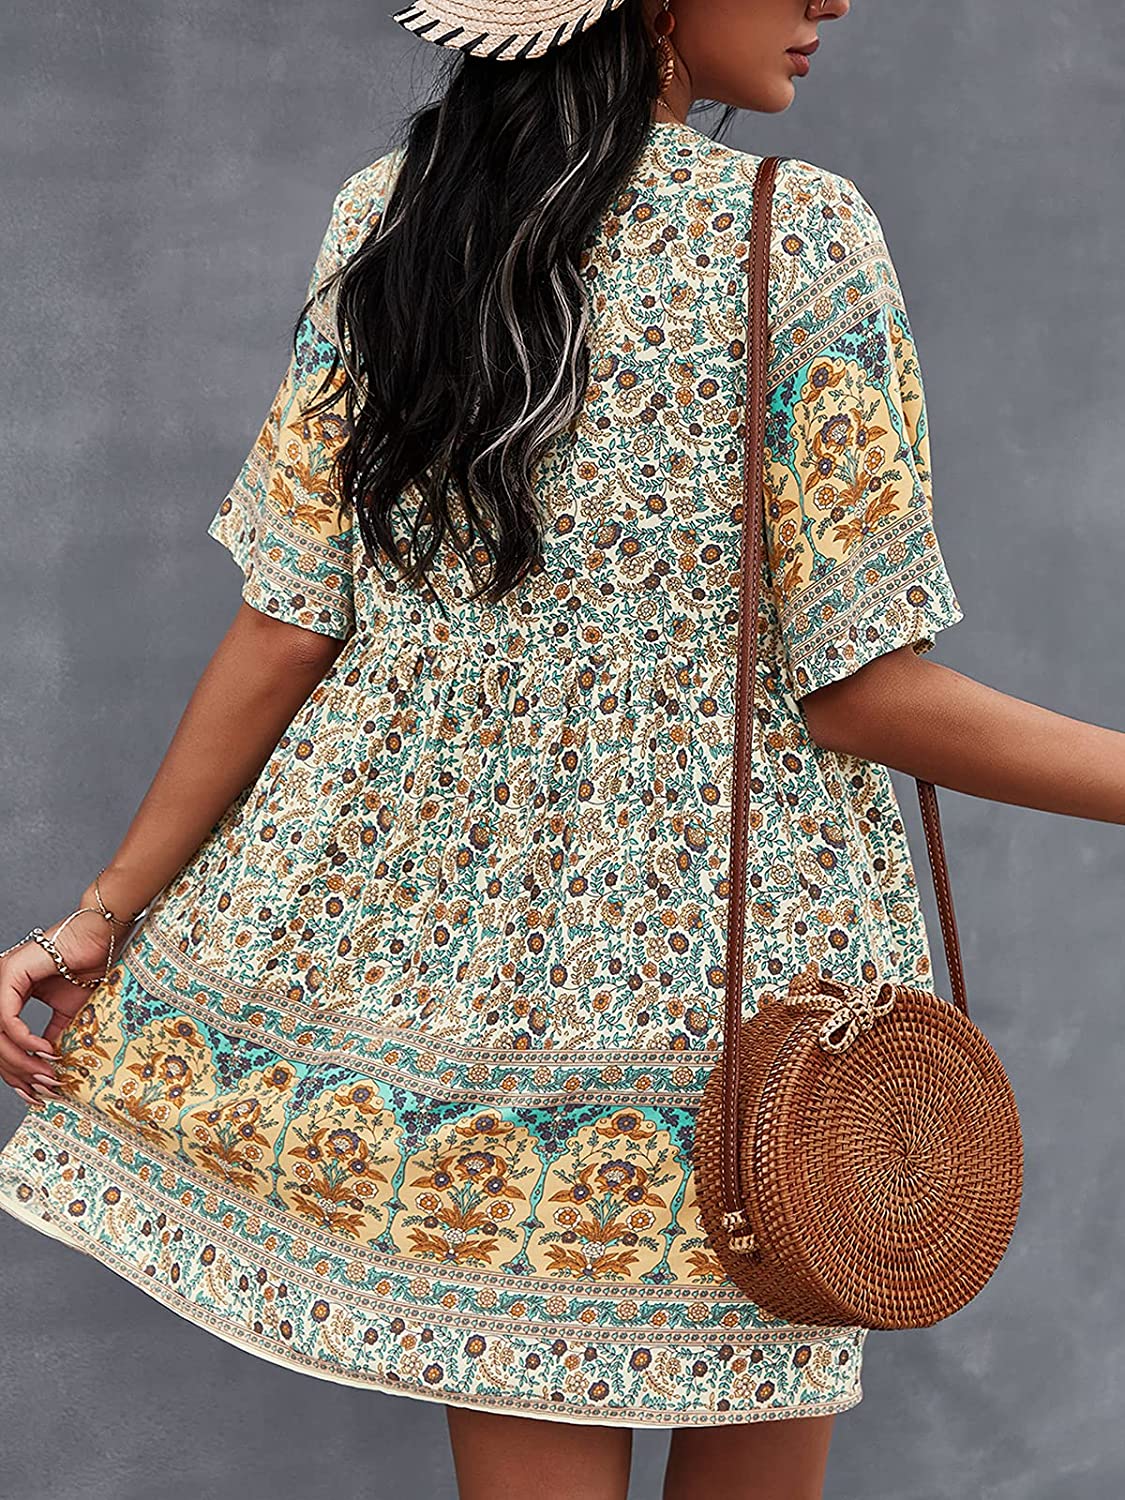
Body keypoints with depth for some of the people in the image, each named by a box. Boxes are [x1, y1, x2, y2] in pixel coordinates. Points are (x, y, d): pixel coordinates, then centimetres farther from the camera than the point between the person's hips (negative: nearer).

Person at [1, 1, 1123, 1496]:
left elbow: (285, 629, -1)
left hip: (451, 924, 5)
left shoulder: (382, 218, 2)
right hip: (732, 956, -4)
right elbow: (862, 693, -12)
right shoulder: (800, 236, -12)